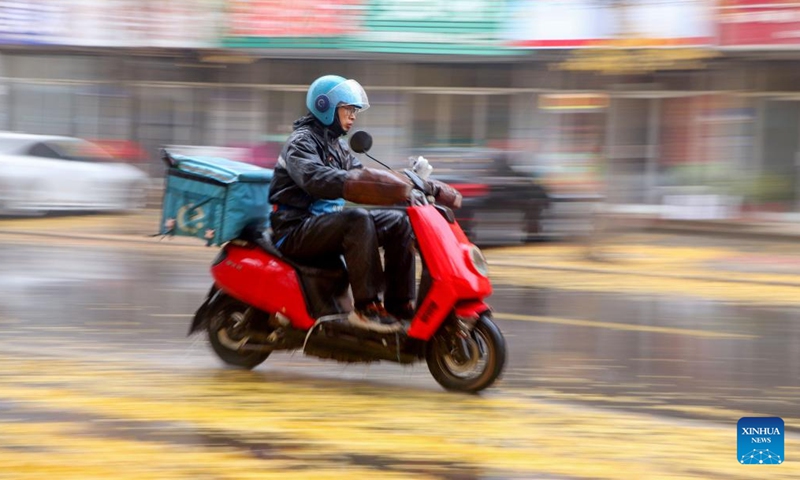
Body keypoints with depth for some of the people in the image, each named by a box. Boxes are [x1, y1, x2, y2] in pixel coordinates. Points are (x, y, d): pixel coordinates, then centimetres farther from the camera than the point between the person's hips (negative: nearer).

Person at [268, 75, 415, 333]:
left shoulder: (338, 145, 21)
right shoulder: (301, 142, -9)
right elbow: (314, 178, -29)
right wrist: (352, 181, -42)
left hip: (327, 219, 9)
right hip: (296, 228, -9)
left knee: (399, 222, -4)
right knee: (358, 220, -35)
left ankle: (400, 304, -7)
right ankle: (366, 307, -35)